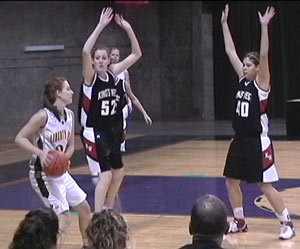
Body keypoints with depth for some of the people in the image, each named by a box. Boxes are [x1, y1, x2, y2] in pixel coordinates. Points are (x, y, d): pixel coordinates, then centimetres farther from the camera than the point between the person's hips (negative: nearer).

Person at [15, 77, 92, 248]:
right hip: (43, 174, -8)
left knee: (85, 208, 16)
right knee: (64, 218, -14)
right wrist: (40, 152, -29)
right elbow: (20, 138, -16)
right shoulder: (44, 115, -19)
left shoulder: (69, 115, 4)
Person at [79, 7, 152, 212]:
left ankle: (108, 211, 37)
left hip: (111, 130, 7)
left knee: (118, 172, 19)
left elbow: (136, 54, 3)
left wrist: (128, 29, -8)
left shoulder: (113, 74, 0)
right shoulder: (90, 78, -15)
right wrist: (101, 26, -36)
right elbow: (85, 51, -34)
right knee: (105, 175, -16)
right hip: (93, 133, -7)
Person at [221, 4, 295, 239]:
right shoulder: (242, 80, 6)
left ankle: (287, 223, 5)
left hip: (258, 142, -7)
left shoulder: (261, 83, -12)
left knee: (266, 185, -5)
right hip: (240, 140, 8)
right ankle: (240, 221, 26)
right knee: (232, 181, 11)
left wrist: (264, 26, -34)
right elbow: (230, 51, 8)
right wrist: (225, 23, 6)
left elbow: (264, 55, -26)